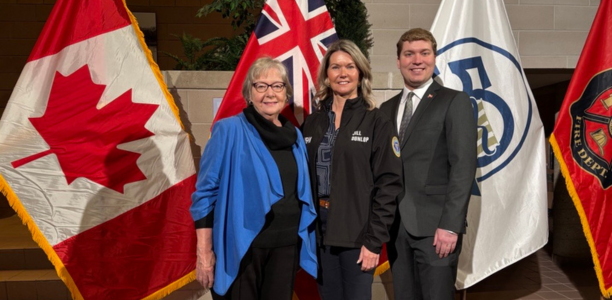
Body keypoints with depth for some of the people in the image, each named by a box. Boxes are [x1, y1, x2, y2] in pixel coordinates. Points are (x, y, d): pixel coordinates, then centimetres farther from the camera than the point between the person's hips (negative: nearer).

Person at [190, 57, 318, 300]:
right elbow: (205, 193, -9)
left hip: (286, 245, 5)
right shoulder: (229, 130, -7)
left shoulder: (294, 136, 8)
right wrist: (204, 253, -13)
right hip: (241, 246, -5)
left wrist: (305, 240, 12)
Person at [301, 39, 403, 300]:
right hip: (319, 234, 4)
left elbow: (388, 184, -9)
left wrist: (374, 239, -13)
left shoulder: (377, 122, -5)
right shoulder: (312, 123, 8)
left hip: (357, 235, -4)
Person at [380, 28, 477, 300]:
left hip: (435, 225, -5)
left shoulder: (454, 102, -2)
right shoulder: (387, 109, 13)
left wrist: (450, 225, -16)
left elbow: (463, 166, -9)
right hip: (396, 226, 5)